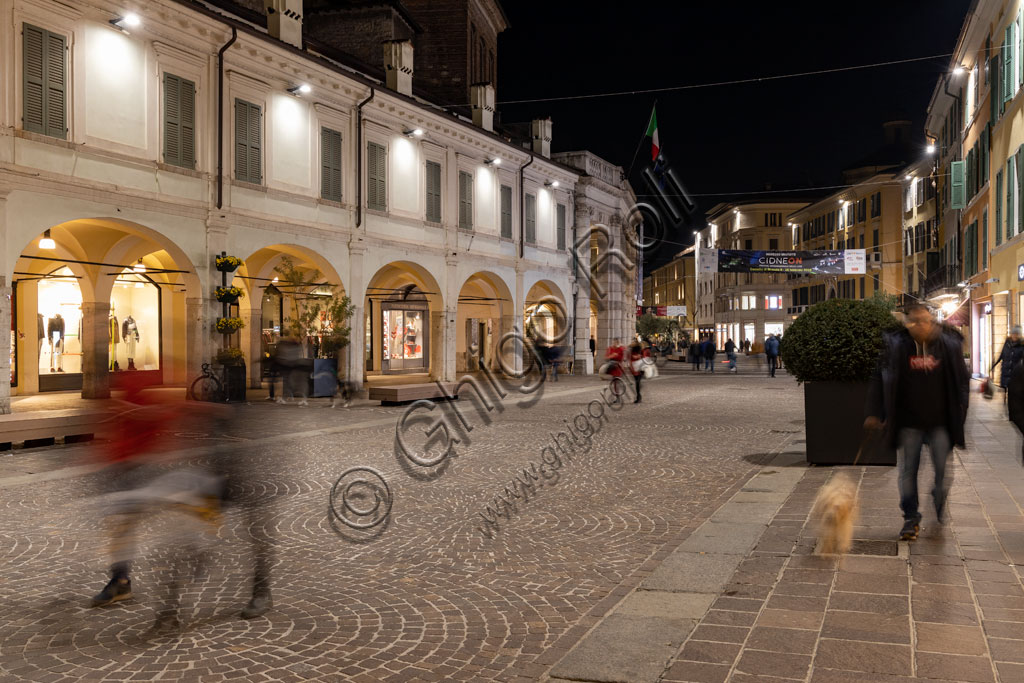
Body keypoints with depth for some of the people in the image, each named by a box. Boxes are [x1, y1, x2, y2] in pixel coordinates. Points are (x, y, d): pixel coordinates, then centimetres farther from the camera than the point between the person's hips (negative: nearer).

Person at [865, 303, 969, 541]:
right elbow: (880, 380, -1)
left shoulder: (949, 345, -2)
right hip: (909, 423, 0)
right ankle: (911, 518, 19)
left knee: (944, 468, 6)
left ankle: (940, 500, 37)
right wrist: (874, 413, -5)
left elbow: (962, 381, 8)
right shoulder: (895, 346, -5)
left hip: (940, 421, 1)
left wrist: (960, 413, 4)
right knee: (908, 471, 5)